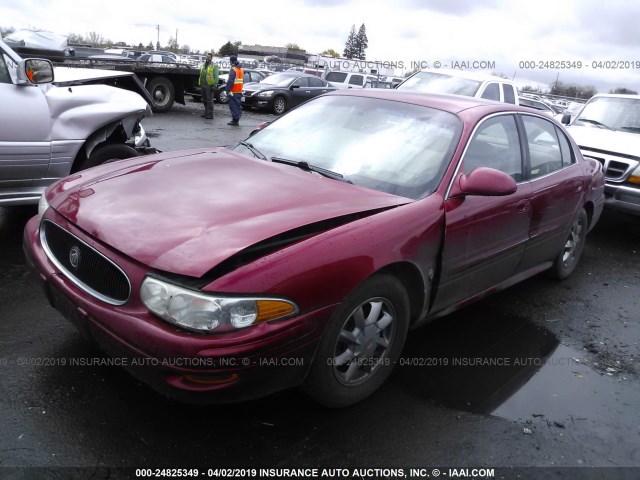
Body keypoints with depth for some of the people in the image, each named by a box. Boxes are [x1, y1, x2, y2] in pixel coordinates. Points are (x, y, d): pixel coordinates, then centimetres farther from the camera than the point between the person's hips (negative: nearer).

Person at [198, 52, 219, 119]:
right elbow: (201, 76, 21)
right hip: (203, 85, 7)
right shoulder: (203, 65, 18)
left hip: (209, 86, -7)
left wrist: (214, 85, -16)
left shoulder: (214, 66, -3)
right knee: (205, 100, 11)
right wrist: (200, 84, 16)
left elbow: (216, 76, -9)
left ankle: (210, 114, -5)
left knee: (209, 101, -8)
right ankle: (206, 113, 20)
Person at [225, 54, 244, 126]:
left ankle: (235, 120, -7)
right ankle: (237, 120, 15)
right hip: (239, 91, 8)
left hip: (233, 91, -8)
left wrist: (227, 90, -16)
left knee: (233, 106, -5)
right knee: (238, 106, 10)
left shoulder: (233, 70, -13)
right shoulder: (241, 69, 14)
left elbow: (230, 81, -19)